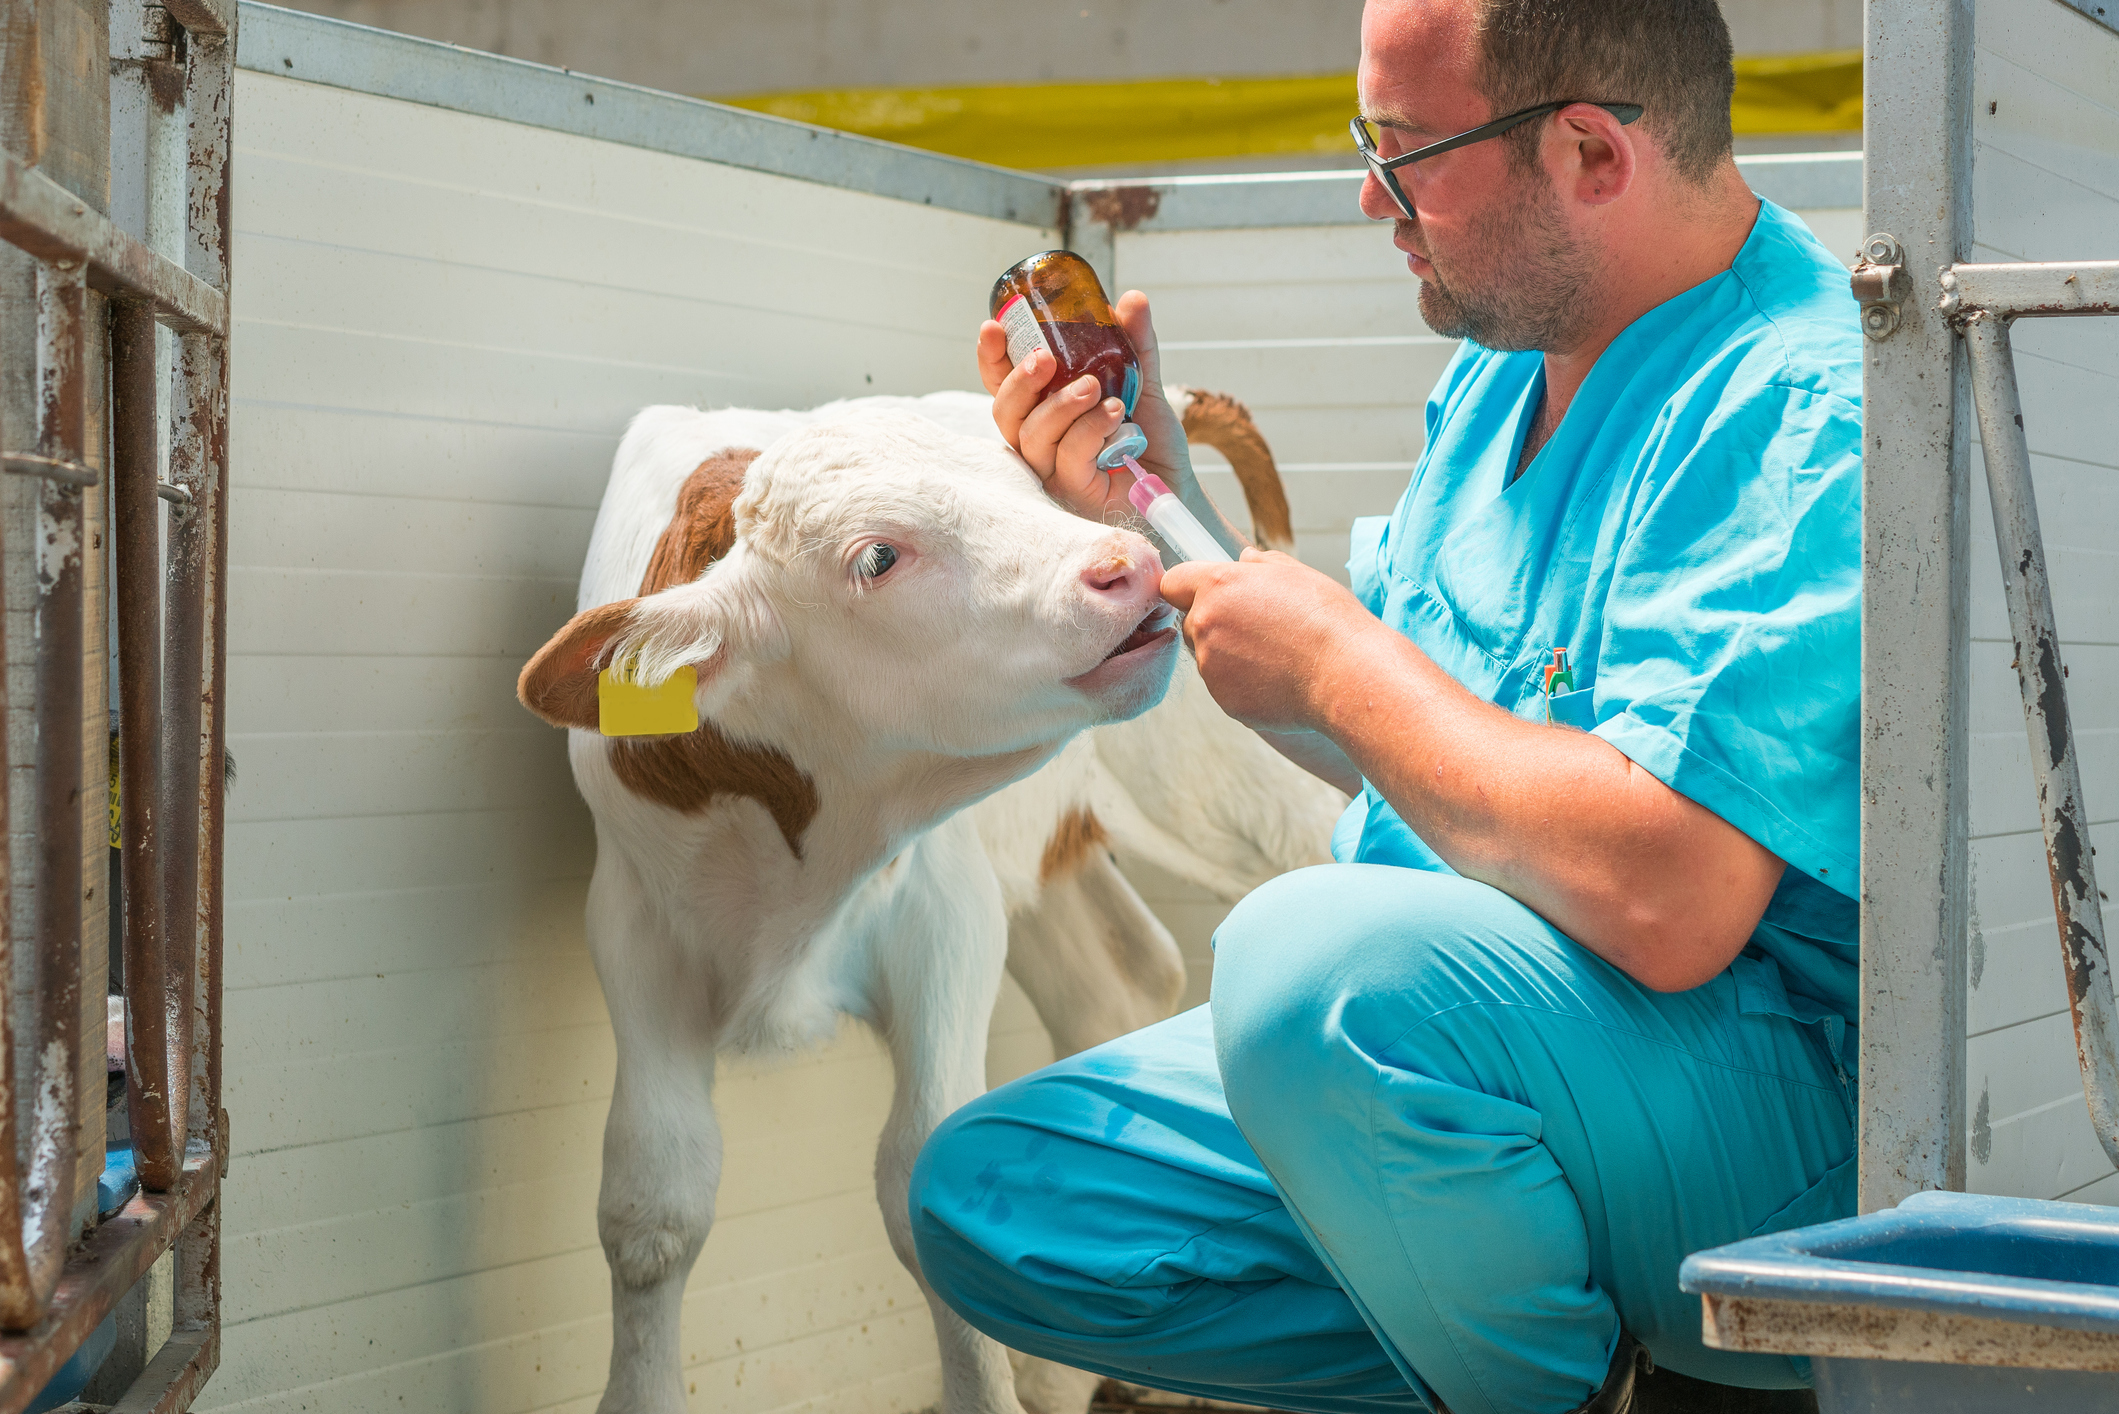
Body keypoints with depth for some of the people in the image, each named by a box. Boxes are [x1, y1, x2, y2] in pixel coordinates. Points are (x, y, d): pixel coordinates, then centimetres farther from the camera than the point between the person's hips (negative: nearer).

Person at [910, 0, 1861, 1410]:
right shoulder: (1502, 371, 10)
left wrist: (1334, 659, -19)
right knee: (985, 1197, 1)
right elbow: (1389, 746, 21)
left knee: (1316, 950, -35)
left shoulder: (1810, 410, -21)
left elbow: (1667, 902, -32)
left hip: (1779, 1122, -9)